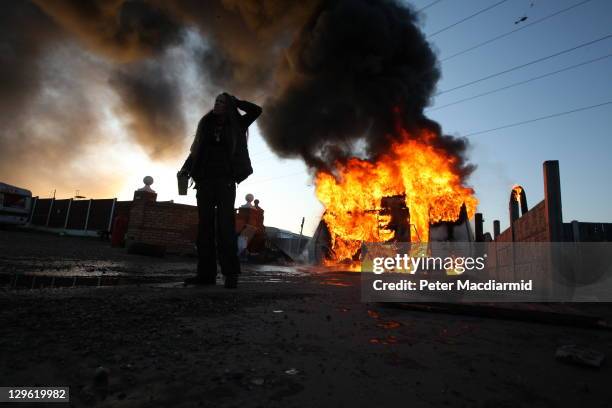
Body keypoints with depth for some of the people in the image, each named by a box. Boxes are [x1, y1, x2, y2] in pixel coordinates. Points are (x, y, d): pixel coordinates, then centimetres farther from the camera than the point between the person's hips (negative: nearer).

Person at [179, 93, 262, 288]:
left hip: (226, 181, -3)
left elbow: (256, 110, 6)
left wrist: (234, 101, 14)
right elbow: (195, 150, 16)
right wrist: (185, 169, 2)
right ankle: (206, 273, 0)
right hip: (205, 180, 3)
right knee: (205, 224, -2)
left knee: (225, 224, -10)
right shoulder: (206, 124, 19)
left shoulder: (235, 125, 12)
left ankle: (231, 273, -10)